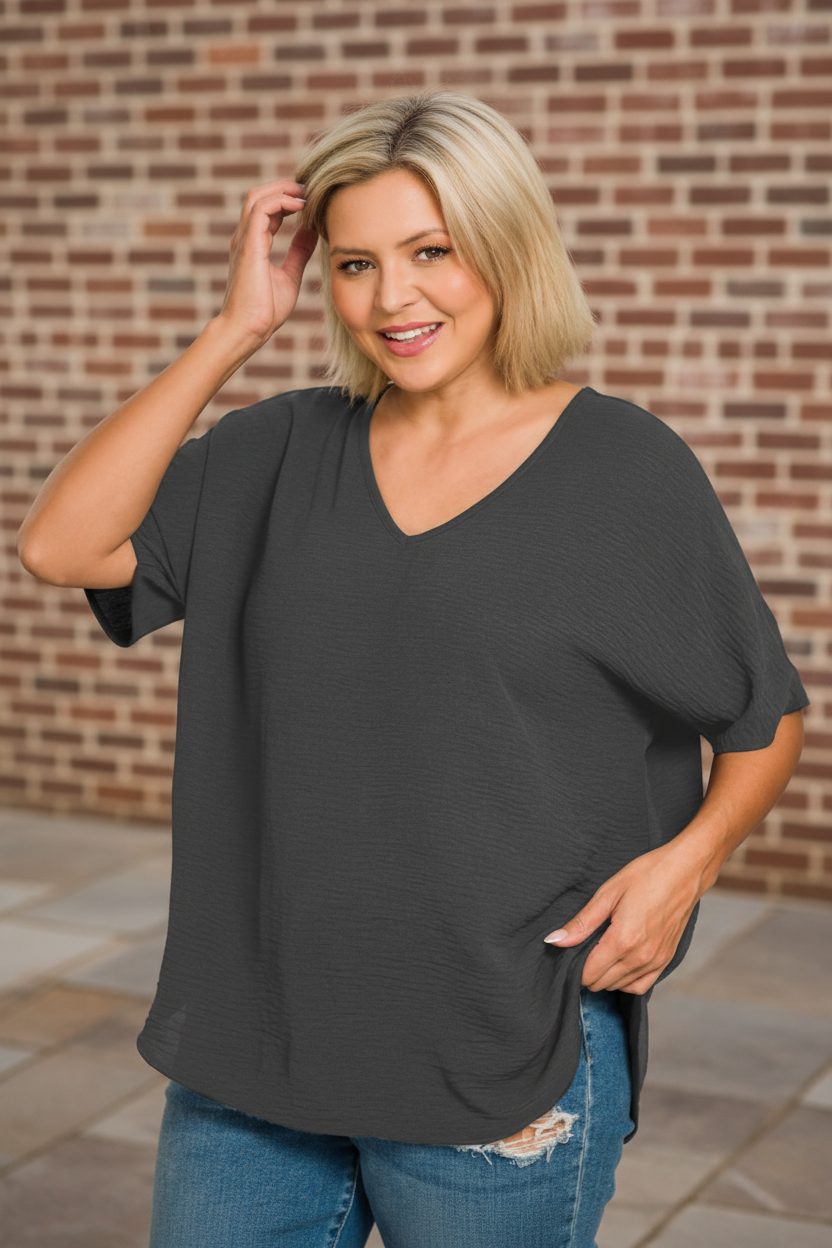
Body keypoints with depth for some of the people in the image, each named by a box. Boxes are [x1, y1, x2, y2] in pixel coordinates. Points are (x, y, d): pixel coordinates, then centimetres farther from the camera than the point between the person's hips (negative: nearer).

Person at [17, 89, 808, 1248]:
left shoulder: (627, 467, -6)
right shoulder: (283, 451, 4)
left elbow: (766, 719, 2)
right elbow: (61, 546, -9)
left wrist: (688, 856, -16)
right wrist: (237, 327, -9)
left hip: (509, 1058, -3)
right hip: (257, 1030, 4)